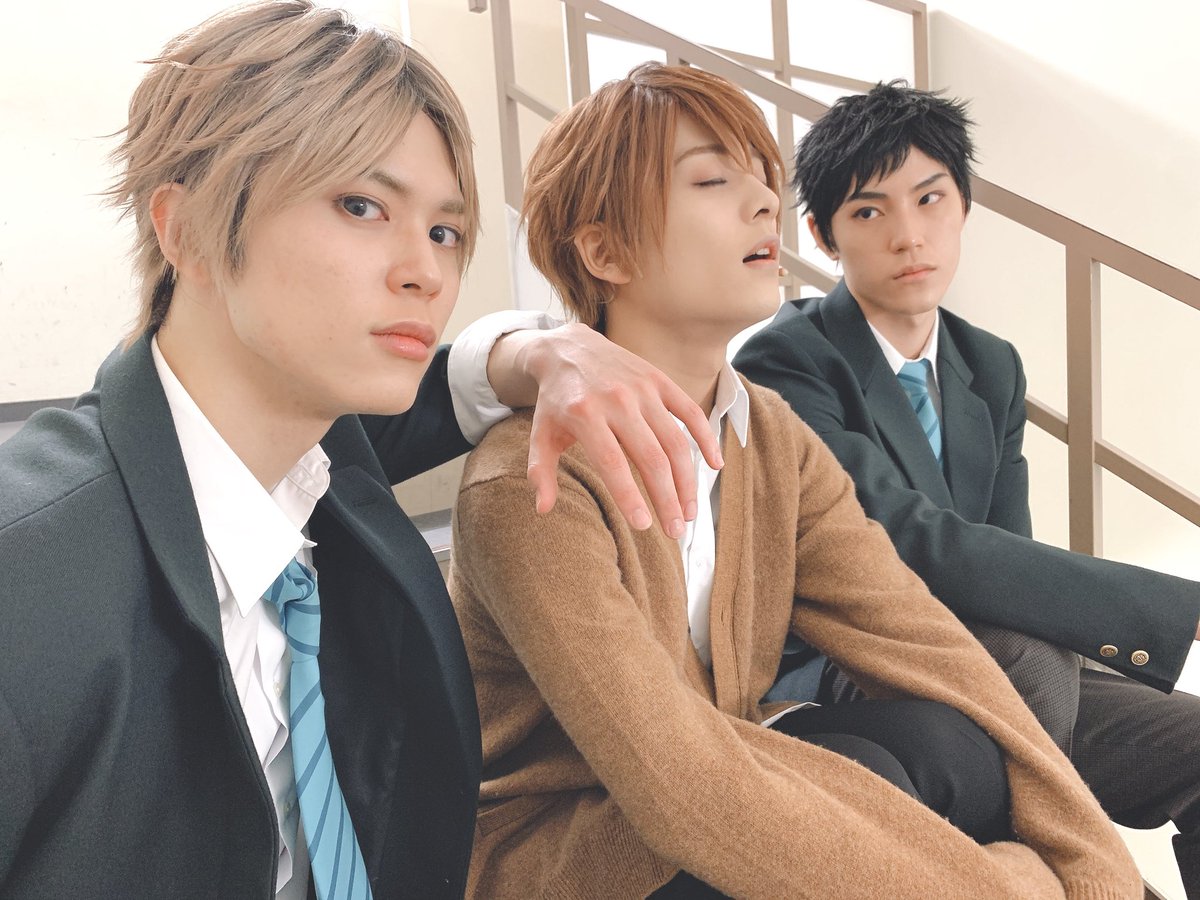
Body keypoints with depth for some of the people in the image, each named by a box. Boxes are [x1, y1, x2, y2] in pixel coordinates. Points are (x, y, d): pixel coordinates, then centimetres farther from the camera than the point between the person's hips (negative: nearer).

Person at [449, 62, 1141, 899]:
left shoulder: (776, 440, -3)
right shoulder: (530, 485, -25)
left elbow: (923, 642, -10)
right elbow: (674, 776, -31)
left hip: (718, 809, 6)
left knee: (948, 745, -21)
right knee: (859, 784, -29)